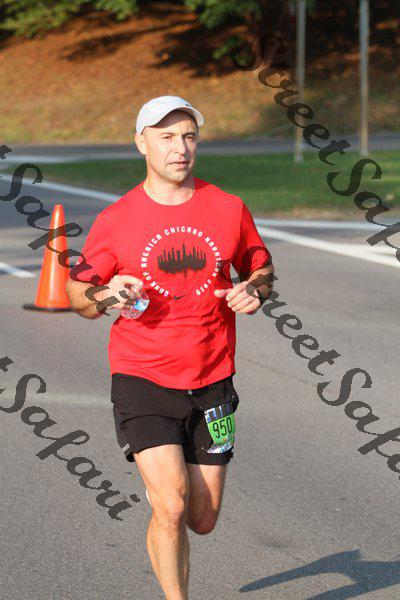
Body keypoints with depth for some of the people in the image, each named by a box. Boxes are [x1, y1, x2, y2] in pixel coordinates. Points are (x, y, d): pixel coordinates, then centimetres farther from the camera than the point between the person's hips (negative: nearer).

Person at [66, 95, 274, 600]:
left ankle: (159, 481, 45)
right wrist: (105, 298, -16)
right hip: (141, 380, -3)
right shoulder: (114, 220, -2)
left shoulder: (229, 209, 3)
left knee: (201, 520, 10)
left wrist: (253, 292, -6)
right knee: (171, 507, -17)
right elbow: (77, 292, 6)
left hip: (211, 384, 3)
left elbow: (262, 269, 17)